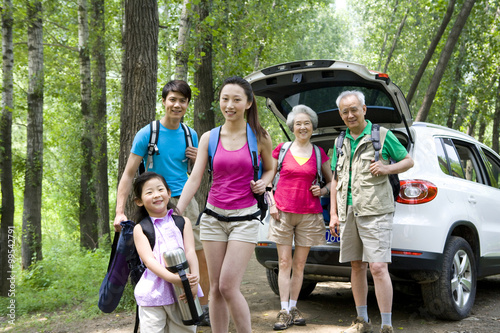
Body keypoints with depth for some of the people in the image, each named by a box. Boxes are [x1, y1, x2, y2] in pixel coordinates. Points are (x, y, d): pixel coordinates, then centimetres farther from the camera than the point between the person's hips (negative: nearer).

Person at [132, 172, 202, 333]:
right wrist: (173, 278, -24)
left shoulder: (183, 222, 11)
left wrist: (194, 279, -18)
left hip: (183, 293, 2)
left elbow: (190, 252, 0)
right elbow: (148, 259, -9)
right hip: (153, 294, -2)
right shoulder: (140, 229, 4)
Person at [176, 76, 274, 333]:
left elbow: (270, 169, 16)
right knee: (215, 288, 6)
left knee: (228, 286, -10)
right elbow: (194, 180, -1)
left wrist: (263, 183, -6)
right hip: (213, 216, 3)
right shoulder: (209, 138, 3)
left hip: (244, 218, -3)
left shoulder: (259, 138, -1)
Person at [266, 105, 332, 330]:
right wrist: (271, 203, 0)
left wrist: (323, 190, -1)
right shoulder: (282, 150, 4)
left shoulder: (319, 153, 7)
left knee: (299, 264, 7)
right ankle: (284, 311, 2)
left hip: (309, 214, 1)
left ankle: (293, 308, 18)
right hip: (283, 213, -1)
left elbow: (332, 181, 19)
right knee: (285, 263, -1)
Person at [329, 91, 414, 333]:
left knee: (378, 267, -12)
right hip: (348, 213, 5)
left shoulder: (382, 135, 2)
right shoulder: (341, 142, 16)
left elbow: (408, 161, 8)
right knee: (357, 266, 11)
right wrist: (333, 213, 12)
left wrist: (388, 168, -13)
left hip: (375, 212, -5)